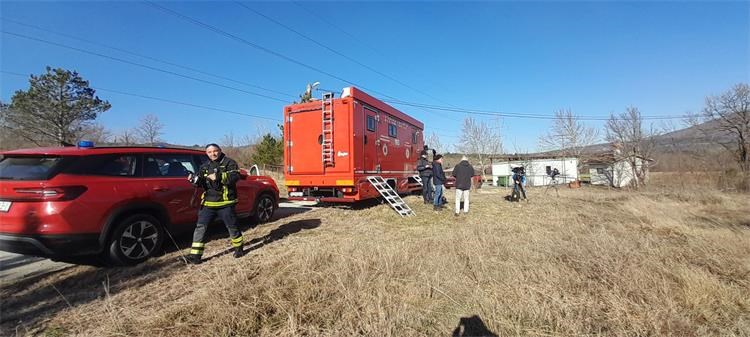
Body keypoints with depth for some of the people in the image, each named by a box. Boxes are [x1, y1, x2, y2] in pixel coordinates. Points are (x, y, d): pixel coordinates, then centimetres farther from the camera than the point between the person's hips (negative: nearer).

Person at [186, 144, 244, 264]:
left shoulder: (229, 163, -4)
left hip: (225, 203, -5)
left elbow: (235, 176, -20)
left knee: (232, 226, 7)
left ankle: (238, 248, 28)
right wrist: (194, 179, -6)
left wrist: (218, 176, -30)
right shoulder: (205, 166, 14)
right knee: (200, 227, 0)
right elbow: (200, 183, 16)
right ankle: (195, 256, 8)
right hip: (208, 203, 5)